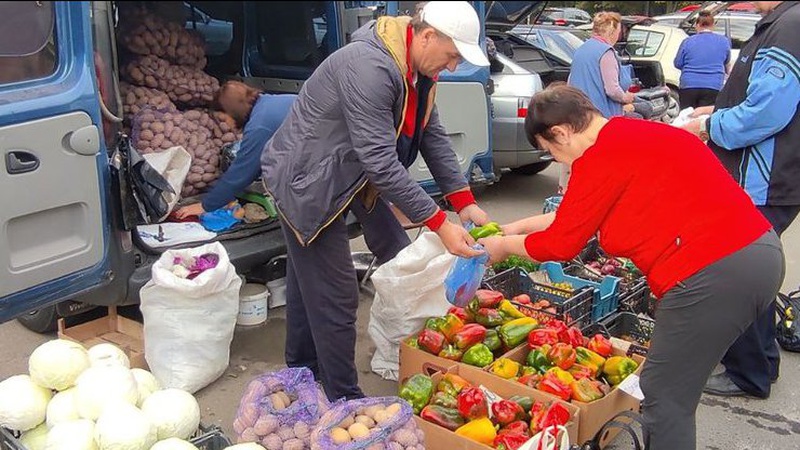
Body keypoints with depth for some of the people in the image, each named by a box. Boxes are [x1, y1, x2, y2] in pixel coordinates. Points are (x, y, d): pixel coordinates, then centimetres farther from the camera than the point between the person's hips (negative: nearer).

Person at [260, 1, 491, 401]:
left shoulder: (418, 71, -1)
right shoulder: (370, 68, -32)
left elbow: (433, 136, 3)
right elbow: (380, 161, -35)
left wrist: (465, 203, -4)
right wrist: (439, 224, -31)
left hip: (353, 175, 9)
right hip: (306, 181, -9)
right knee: (334, 296, -5)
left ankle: (301, 367, 39)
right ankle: (344, 399, 10)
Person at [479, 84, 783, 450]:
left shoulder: (602, 157, -13)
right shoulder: (632, 135, 17)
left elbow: (560, 244, -3)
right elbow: (576, 214, 26)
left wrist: (504, 246, 14)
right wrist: (519, 227, 32)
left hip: (715, 273, -10)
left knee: (664, 397, 5)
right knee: (673, 390, 23)